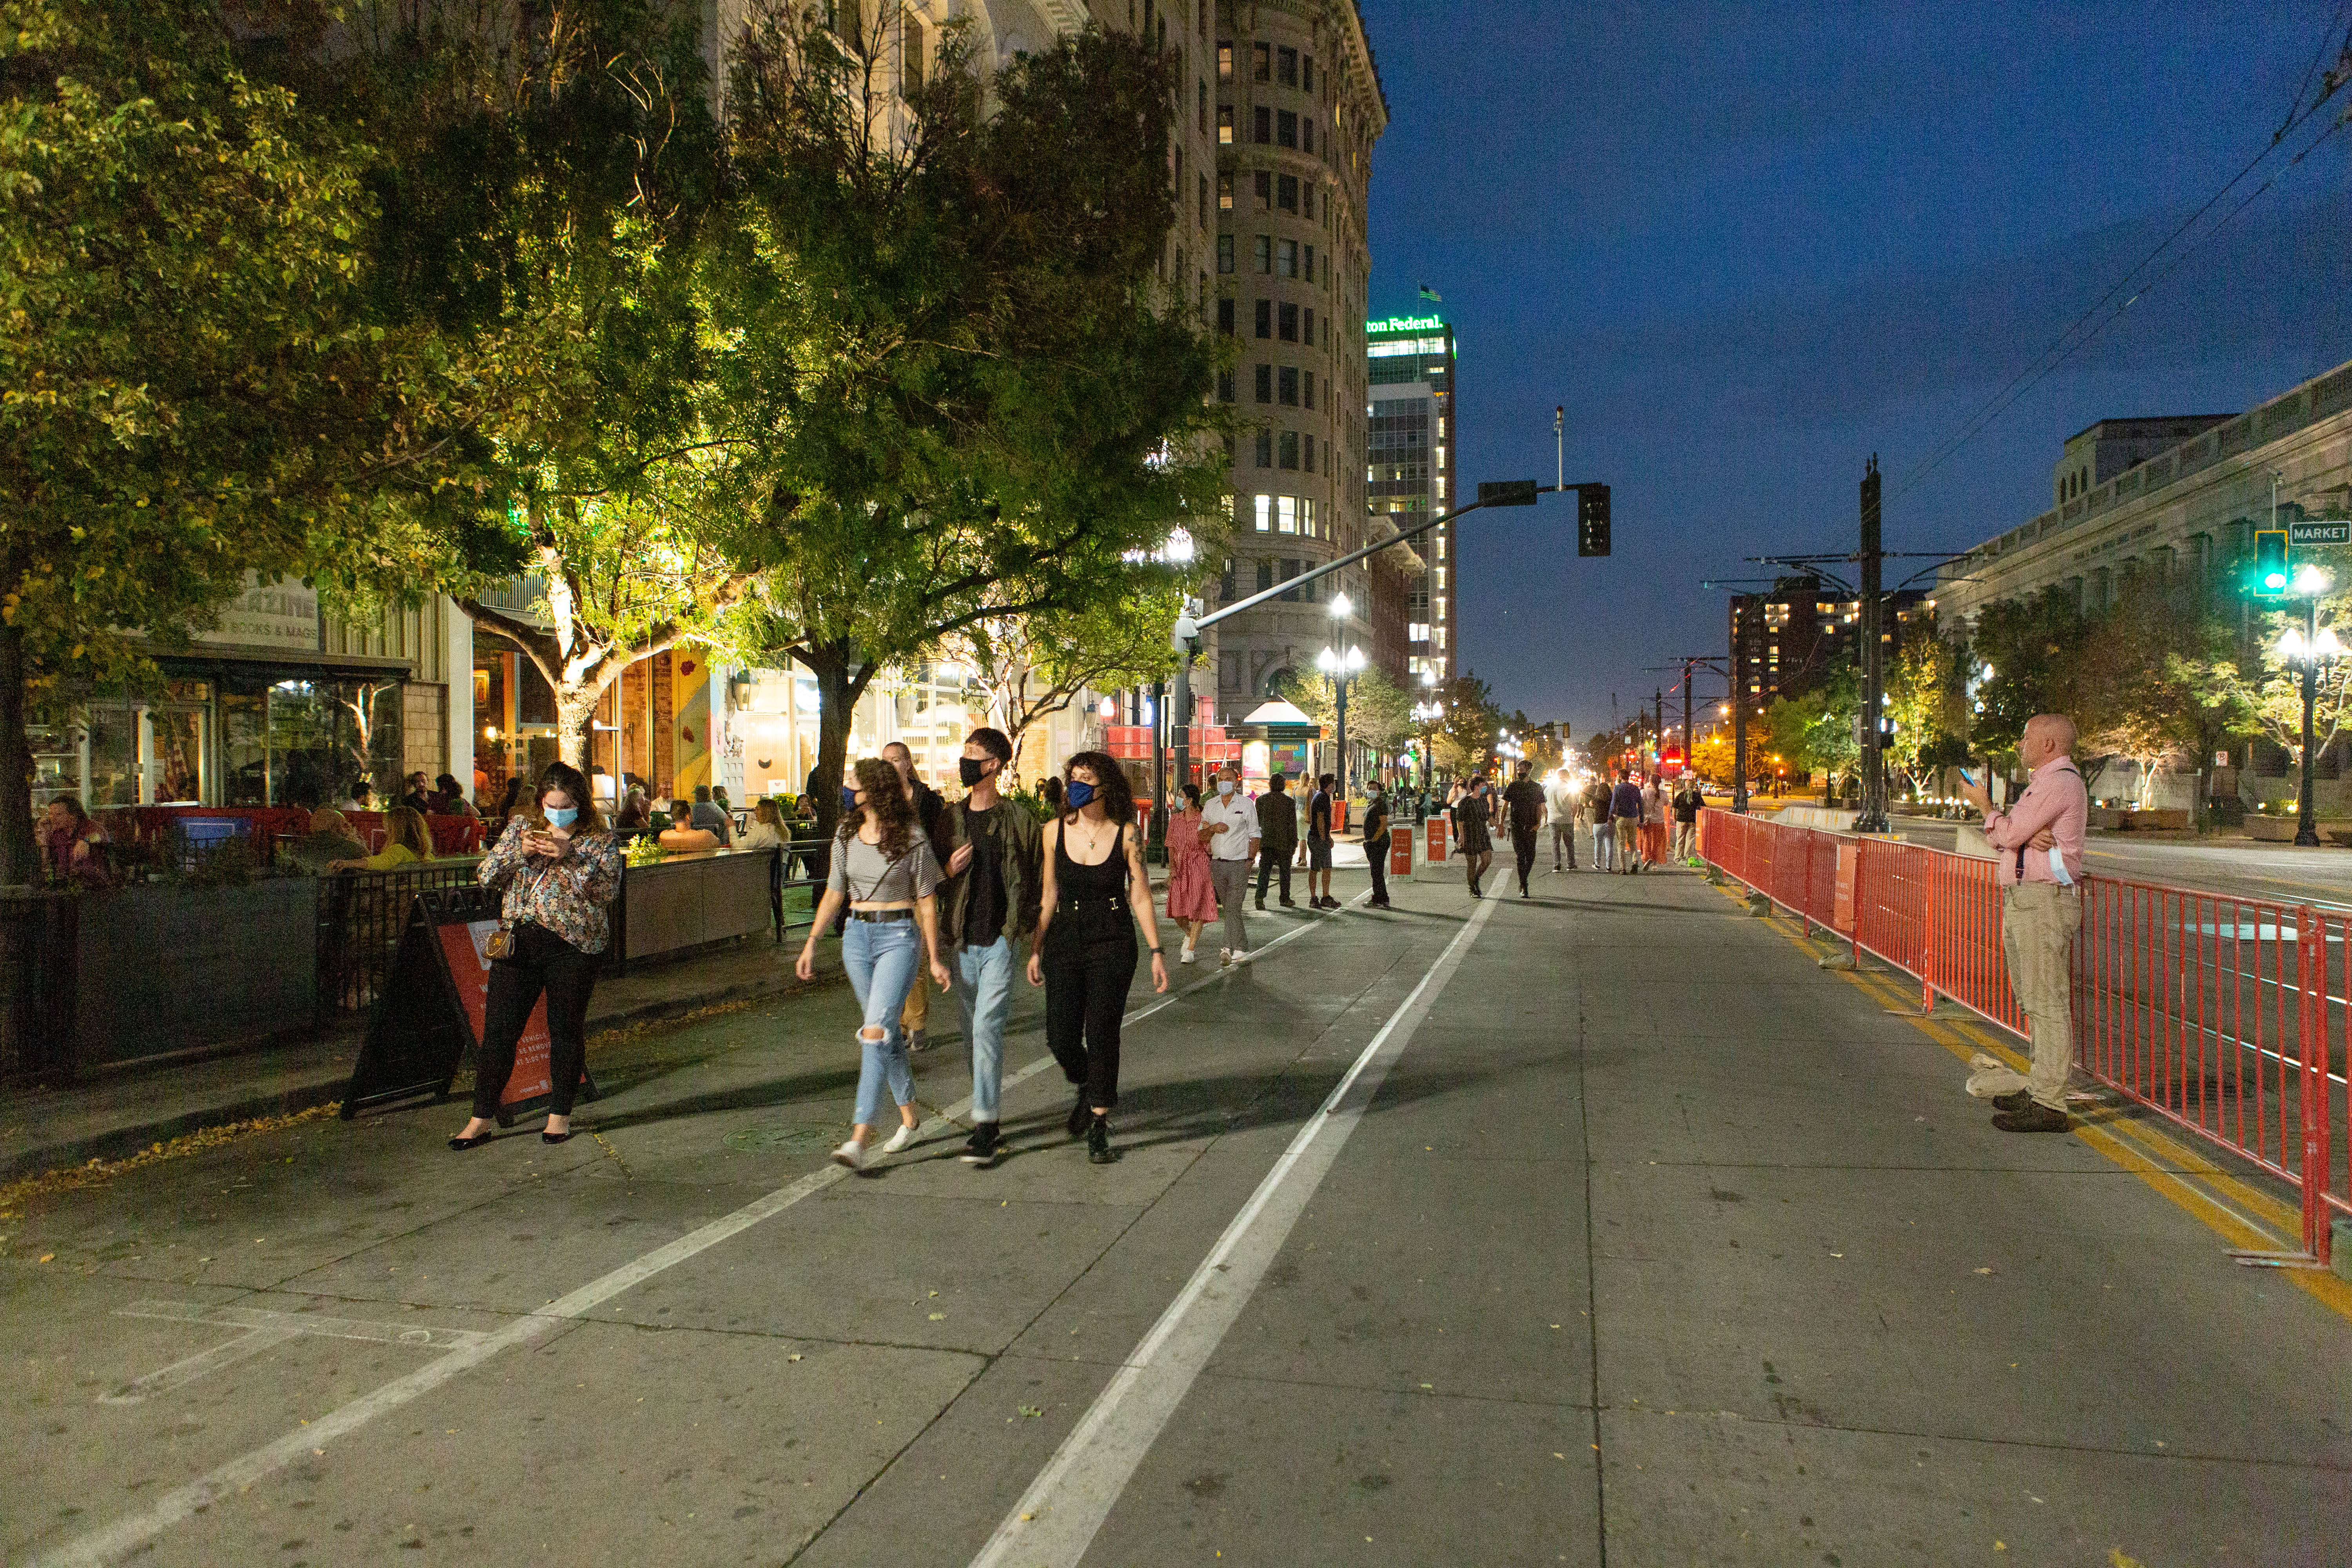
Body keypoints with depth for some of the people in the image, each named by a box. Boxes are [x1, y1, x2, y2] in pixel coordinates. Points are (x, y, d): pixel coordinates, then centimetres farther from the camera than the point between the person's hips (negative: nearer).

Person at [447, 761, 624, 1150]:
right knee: (498, 1029, 3)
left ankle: (560, 1114, 20)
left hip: (572, 945, -3)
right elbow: (485, 876, 7)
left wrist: (568, 856, -21)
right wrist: (520, 853, -9)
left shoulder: (601, 840, 1)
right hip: (518, 938, 3)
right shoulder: (520, 827, 12)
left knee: (566, 1030, 5)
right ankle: (483, 1118, 13)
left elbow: (608, 888, -13)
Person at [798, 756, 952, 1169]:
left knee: (876, 1031, -15)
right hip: (857, 936, 6)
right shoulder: (846, 834, 7)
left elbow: (927, 902, -3)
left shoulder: (911, 838, -8)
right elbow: (834, 893, 14)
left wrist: (934, 959, -2)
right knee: (886, 1032, 13)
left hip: (899, 936, -6)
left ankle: (860, 1136, -19)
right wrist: (811, 942, 10)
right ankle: (909, 1117, 28)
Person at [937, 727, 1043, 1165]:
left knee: (987, 1030, -12)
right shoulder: (951, 818, 9)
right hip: (962, 943, 5)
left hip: (1001, 940, -5)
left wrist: (1029, 930, -5)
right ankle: (990, 1118, 24)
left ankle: (984, 1128, -9)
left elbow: (1038, 879, 3)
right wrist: (950, 870, -5)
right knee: (973, 1036, 11)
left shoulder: (1018, 819, -2)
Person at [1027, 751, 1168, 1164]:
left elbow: (1141, 897, -1)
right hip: (1065, 939, 3)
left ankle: (1098, 1128, 14)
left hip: (1113, 943, -2)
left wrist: (1156, 952, -4)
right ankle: (1089, 1089, 35)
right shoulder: (1056, 831, 2)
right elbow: (1049, 895, 9)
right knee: (1060, 1038, 1)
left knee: (1102, 1035, -2)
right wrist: (1036, 949, 9)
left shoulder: (1126, 833, -5)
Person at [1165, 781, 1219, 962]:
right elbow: (1171, 846, 11)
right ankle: (1189, 933, 32)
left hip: (1200, 866, -4)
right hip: (1180, 867, 4)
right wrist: (1172, 867, -1)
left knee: (1197, 906, -8)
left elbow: (1209, 848, -3)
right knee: (1177, 909, -1)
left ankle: (1190, 950, -2)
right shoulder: (1175, 820, 8)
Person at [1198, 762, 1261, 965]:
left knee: (1233, 907, -12)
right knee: (1229, 908, 10)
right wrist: (1213, 829, -11)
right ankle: (1241, 949, 19)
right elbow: (1201, 837, 10)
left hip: (1239, 862, -4)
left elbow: (1255, 835, 4)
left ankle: (1230, 948, -9)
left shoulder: (1247, 805, 1)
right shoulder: (1210, 806, 9)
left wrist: (1250, 860, -4)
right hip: (1217, 863, 4)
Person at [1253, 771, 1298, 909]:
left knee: (1264, 870, 2)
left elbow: (1257, 821, 6)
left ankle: (1260, 896, -16)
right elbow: (1293, 824, -5)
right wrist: (1294, 844, 0)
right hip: (1284, 842, -1)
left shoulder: (1261, 800, 0)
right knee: (1285, 871, 12)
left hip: (1266, 841, 1)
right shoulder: (1290, 802, -6)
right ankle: (1285, 899, 18)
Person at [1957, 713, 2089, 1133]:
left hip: (2044, 900, -11)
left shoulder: (2060, 781, -12)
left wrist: (1984, 805, 3)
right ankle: (2040, 1087, 24)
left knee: (2047, 1002, -11)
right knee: (2033, 1000, 16)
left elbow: (2008, 834, -16)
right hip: (2022, 901, 11)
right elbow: (2003, 836, 12)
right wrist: (2027, 835, -11)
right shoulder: (2043, 783, 22)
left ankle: (2049, 1106, -10)